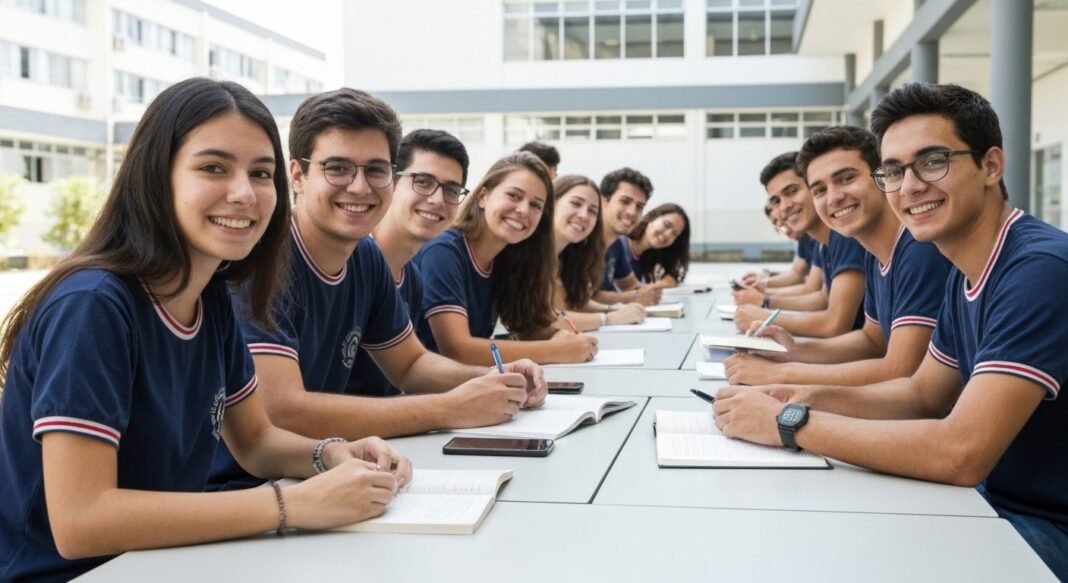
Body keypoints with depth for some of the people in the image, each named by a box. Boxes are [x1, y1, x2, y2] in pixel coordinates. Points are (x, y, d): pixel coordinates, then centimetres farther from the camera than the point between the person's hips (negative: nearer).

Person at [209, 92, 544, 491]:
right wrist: (452, 408, -24)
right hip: (232, 492, -7)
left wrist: (491, 381, -5)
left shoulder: (366, 257, 2)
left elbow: (409, 364, 16)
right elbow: (281, 412, -29)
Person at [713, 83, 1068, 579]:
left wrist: (790, 421, -23)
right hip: (999, 505, 8)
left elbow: (961, 453, -32)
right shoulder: (967, 276, 6)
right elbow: (923, 395, 16)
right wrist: (815, 398, -3)